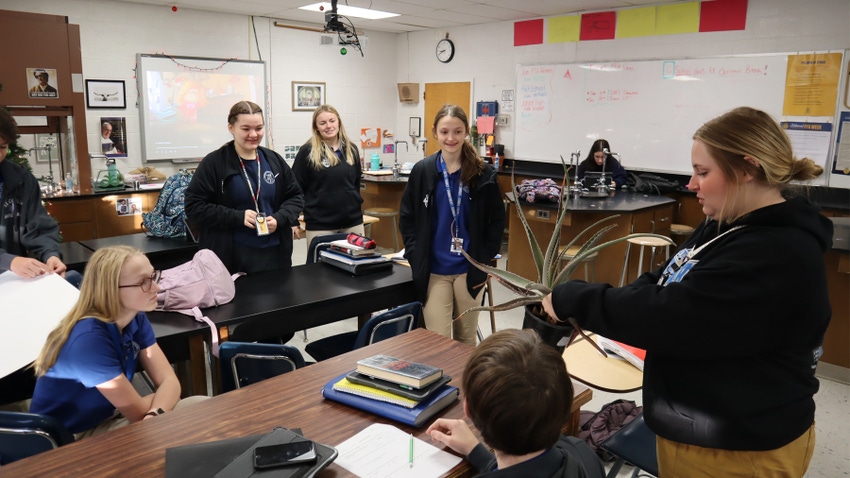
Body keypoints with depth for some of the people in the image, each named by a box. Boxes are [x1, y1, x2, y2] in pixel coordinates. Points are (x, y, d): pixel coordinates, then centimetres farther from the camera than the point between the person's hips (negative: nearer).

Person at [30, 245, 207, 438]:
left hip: (109, 419, 7)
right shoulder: (89, 337, -30)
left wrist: (155, 415, -31)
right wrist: (165, 394, -6)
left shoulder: (136, 318, -5)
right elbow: (137, 411, -25)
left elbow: (169, 380, -11)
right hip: (68, 440, -7)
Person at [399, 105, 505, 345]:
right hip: (433, 270, 0)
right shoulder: (422, 171, -1)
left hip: (469, 269, 0)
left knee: (466, 339, 14)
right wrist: (416, 257, -4)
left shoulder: (484, 173, -3)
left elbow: (497, 221, 3)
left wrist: (484, 260, -4)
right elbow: (406, 218, 5)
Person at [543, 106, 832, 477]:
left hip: (736, 447, -8)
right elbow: (664, 286, 8)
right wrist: (579, 300, -7)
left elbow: (668, 316, -30)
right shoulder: (727, 226, 4)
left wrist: (570, 299, -21)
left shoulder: (775, 255, -27)